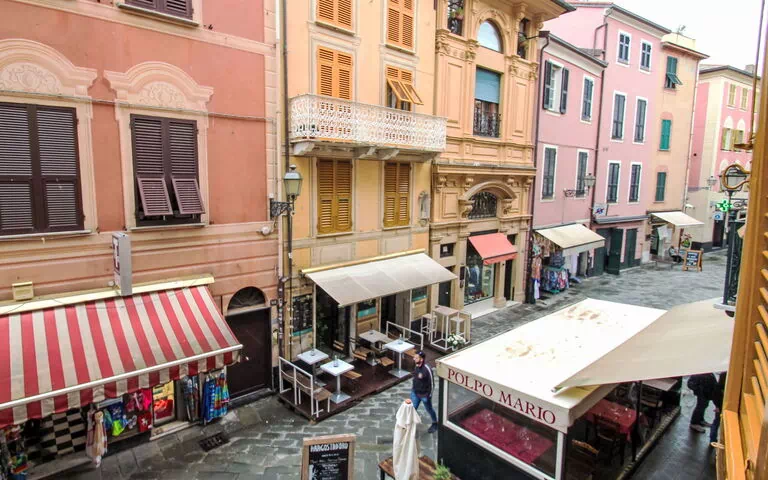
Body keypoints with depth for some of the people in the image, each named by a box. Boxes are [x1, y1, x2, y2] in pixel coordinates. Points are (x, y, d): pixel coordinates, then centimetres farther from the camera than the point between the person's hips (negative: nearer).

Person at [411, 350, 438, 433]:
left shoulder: (427, 369, -31)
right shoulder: (417, 366, -10)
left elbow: (431, 383, -21)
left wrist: (429, 395, -15)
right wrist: (413, 387, 16)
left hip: (424, 395, -5)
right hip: (415, 392, 5)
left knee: (429, 410, 18)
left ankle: (435, 424, 43)